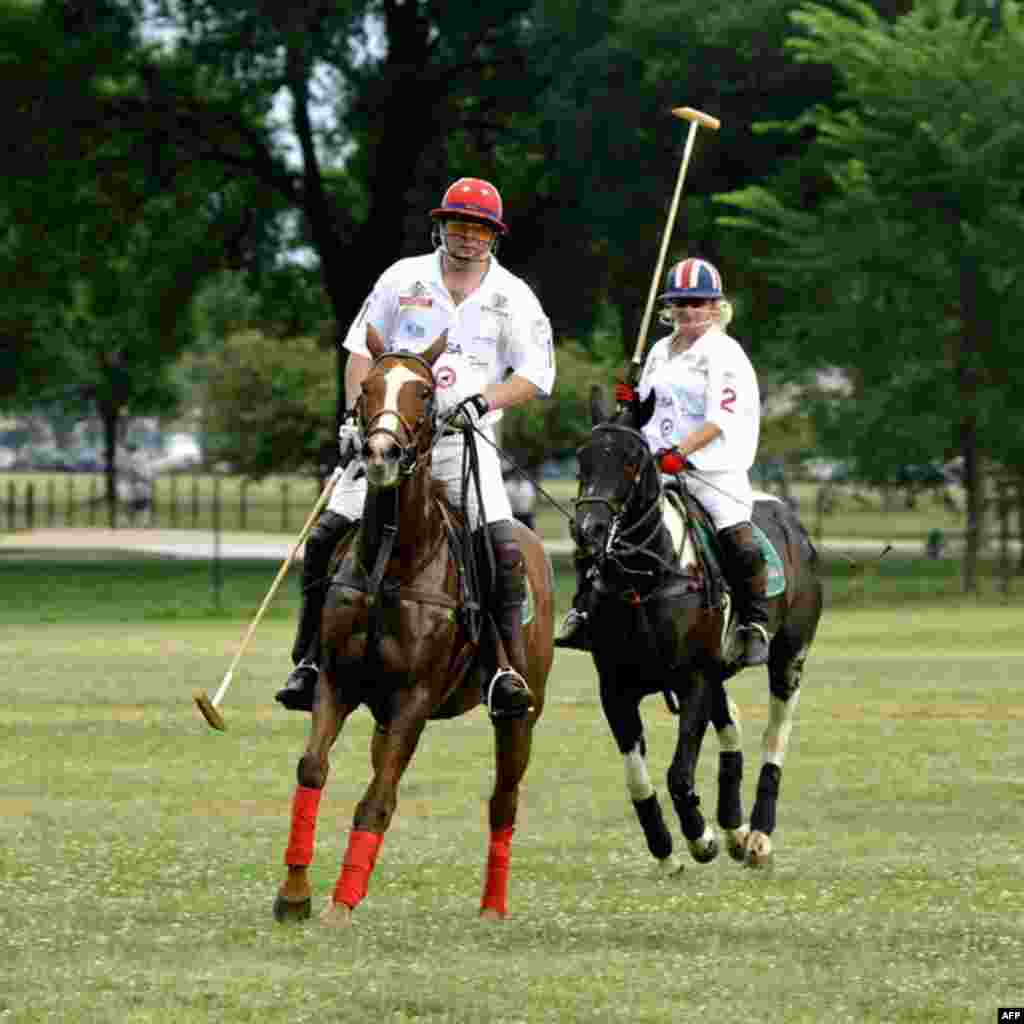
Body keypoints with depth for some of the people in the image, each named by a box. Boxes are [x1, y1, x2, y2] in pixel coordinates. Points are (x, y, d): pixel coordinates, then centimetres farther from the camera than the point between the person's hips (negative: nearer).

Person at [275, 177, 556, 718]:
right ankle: (309, 660, 0)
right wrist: (356, 415, -4)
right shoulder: (404, 279, 9)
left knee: (504, 546, -21)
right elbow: (362, 351, 10)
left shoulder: (513, 297, 5)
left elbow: (535, 374, 0)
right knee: (328, 534, -10)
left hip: (464, 441, -1)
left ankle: (508, 669, -14)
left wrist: (483, 400, -17)